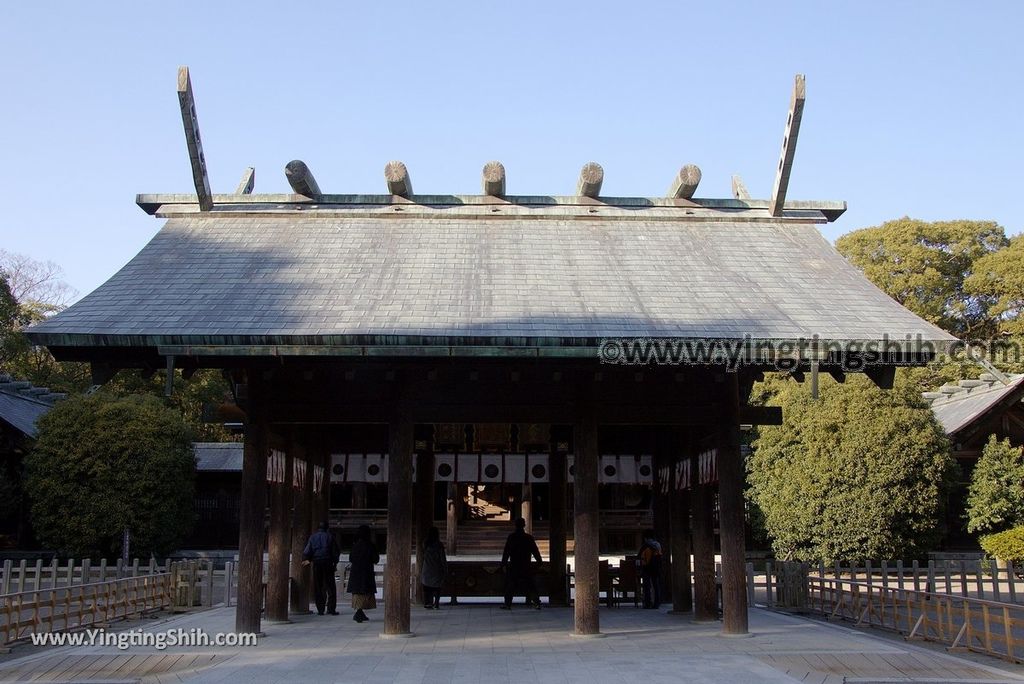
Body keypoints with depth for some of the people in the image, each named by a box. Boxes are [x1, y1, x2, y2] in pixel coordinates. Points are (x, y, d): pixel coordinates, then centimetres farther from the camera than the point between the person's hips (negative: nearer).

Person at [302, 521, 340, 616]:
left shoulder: (312, 537, 6)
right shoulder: (330, 537, 1)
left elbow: (306, 552, 2)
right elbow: (336, 552, 2)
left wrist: (308, 560, 20)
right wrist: (335, 563, 11)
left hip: (317, 565, 1)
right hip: (328, 564, -1)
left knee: (318, 588, 6)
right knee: (330, 587, 4)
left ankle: (320, 609, 2)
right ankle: (331, 609, -2)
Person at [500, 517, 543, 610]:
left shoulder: (511, 537, -4)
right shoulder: (529, 537, -1)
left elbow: (506, 552, -3)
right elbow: (535, 551, 4)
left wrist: (503, 564, 1)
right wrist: (540, 561, 14)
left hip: (513, 567, -1)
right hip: (526, 566, 2)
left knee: (510, 585, 6)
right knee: (530, 585, 9)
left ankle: (508, 604, 3)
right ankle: (536, 603, 5)